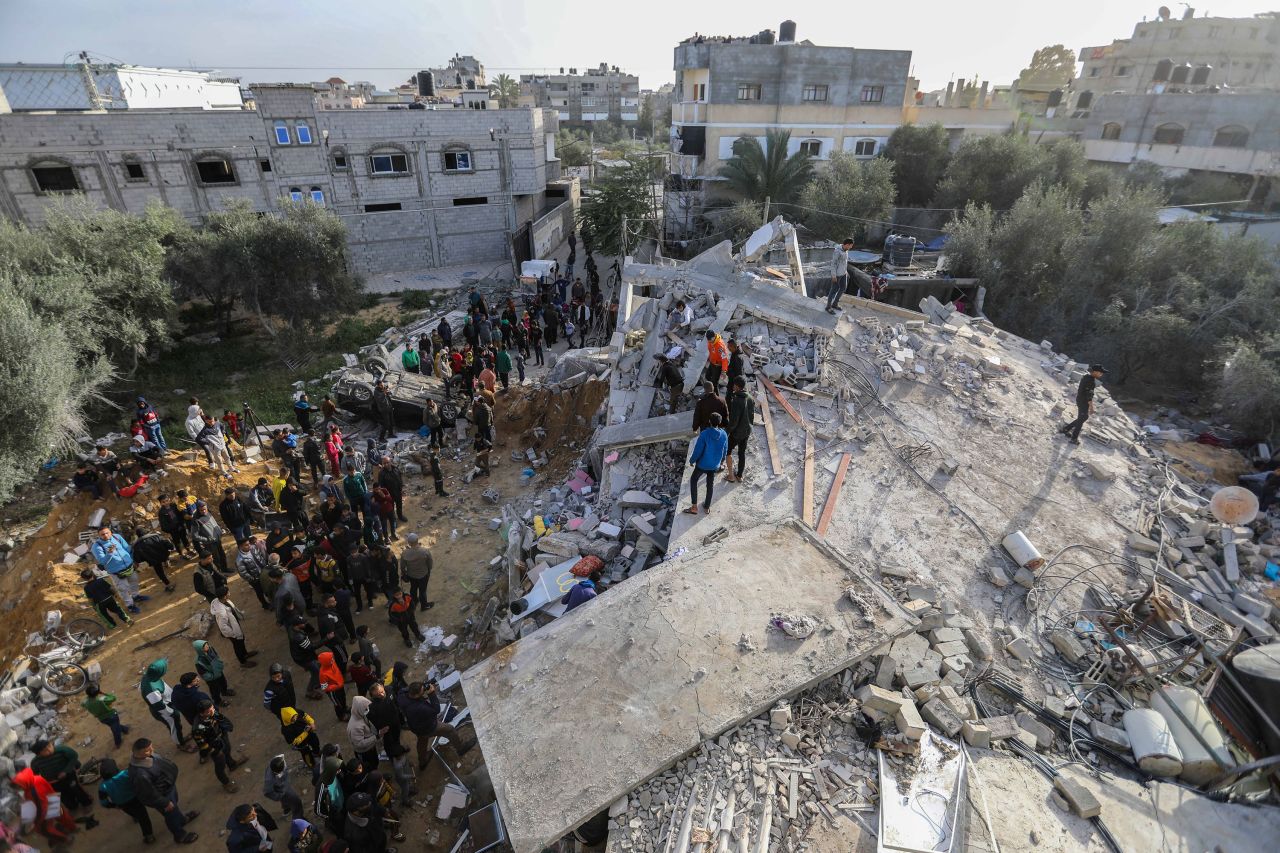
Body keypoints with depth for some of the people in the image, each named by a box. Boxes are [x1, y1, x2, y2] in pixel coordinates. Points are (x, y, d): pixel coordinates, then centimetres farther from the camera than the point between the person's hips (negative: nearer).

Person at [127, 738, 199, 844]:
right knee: (172, 815, 20)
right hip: (162, 795, -7)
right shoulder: (141, 775, -44)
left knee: (175, 804, 35)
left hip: (168, 785, 7)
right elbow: (150, 794, -29)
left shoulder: (146, 755, -19)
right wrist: (165, 803, -16)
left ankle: (182, 818, 64)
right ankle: (180, 836, 48)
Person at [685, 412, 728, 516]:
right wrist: (722, 460, 23)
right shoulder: (724, 435, -12)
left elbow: (698, 450, -21)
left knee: (693, 480, 17)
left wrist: (692, 460, -3)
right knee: (710, 484, 22)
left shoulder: (704, 434, -26)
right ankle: (707, 507, 34)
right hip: (715, 465, 4)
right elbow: (725, 449, 3)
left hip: (702, 464, -4)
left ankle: (694, 507, 14)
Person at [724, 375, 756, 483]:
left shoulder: (736, 401, -29)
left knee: (727, 450, 16)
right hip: (747, 431, 6)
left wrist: (726, 432, -12)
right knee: (742, 453, 19)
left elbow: (733, 421, -26)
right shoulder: (750, 398, -6)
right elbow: (752, 416, 5)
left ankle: (731, 475, 21)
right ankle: (739, 475, 32)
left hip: (736, 432, -6)